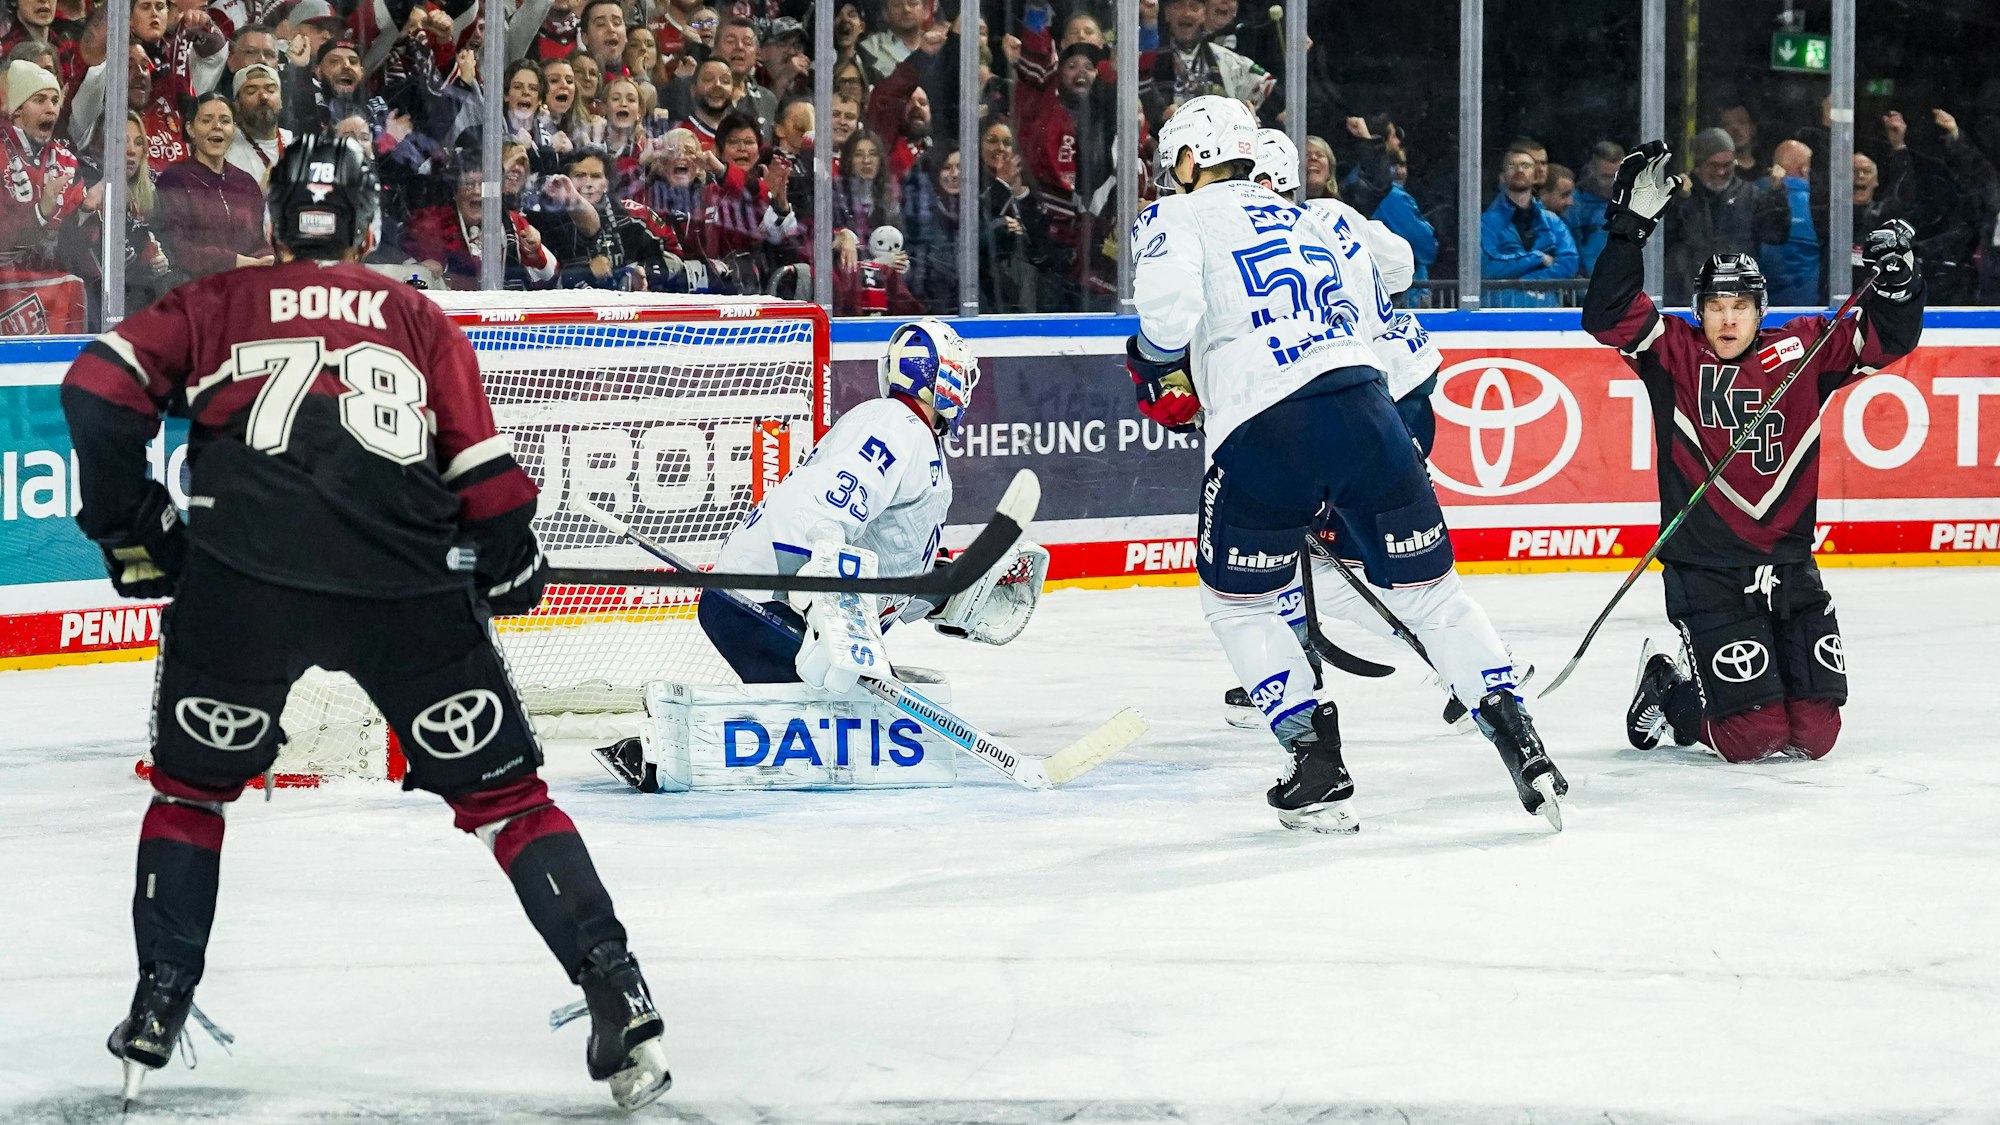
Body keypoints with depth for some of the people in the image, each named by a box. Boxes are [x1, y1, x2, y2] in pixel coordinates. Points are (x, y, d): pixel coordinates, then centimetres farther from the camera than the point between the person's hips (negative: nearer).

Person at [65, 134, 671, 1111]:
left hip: (242, 572, 0)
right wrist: (511, 559, 29)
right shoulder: (416, 318, 23)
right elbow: (479, 457, 14)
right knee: (503, 792, 9)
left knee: (191, 784, 22)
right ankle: (616, 995, -4)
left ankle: (157, 1009, 14)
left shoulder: (217, 306, 21)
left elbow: (101, 387, 8)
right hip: (406, 581, 1)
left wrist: (130, 529, 15)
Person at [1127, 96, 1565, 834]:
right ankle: (1522, 746, 3)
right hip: (1362, 410, 4)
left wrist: (1161, 375, 7)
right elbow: (1368, 309, 22)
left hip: (1263, 434, -4)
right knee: (1427, 590, 12)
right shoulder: (1299, 218, 26)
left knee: (1235, 599, 16)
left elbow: (1169, 303, -11)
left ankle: (1317, 771, 8)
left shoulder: (1172, 221, 9)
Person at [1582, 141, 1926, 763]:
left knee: (1814, 732, 1)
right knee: (1753, 736, -11)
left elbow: (1889, 339, 5)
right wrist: (1631, 223, -19)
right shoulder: (1674, 354, -1)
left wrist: (1897, 275, -13)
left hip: (1789, 567, 4)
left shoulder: (1803, 350, 6)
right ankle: (1667, 691, 20)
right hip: (1705, 569, -4)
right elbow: (1607, 315, -13)